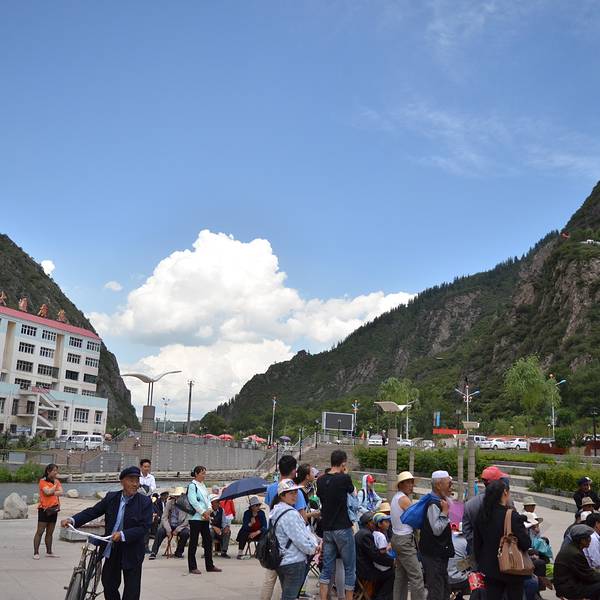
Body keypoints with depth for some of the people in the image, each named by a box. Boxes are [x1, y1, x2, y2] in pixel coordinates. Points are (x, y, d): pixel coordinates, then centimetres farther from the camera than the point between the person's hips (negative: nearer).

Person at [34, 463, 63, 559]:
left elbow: (61, 492, -3)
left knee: (50, 533, 12)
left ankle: (49, 552, 18)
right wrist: (55, 484, -8)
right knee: (40, 531, -5)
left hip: (54, 509, 6)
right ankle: (36, 553, -4)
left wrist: (51, 493, -14)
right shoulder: (43, 481, -6)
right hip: (44, 509, -6)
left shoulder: (57, 481, 11)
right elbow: (48, 492, -20)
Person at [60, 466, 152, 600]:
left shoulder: (145, 502, -11)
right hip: (112, 550, 4)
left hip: (132, 553, -3)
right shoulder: (111, 497, -1)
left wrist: (123, 535, -27)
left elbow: (144, 527, -16)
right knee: (108, 585, 16)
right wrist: (72, 520, -16)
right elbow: (93, 511, -1)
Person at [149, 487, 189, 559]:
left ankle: (178, 553, -9)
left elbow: (187, 521, -11)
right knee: (160, 531, -27)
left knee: (185, 533, -32)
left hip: (181, 526, -2)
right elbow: (164, 518, -2)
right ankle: (153, 553, -20)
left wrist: (177, 530, -18)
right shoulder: (169, 503, 0)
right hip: (170, 525, 2)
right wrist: (168, 530, -16)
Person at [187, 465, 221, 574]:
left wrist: (208, 510, -3)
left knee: (208, 541, 10)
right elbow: (193, 501, -16)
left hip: (205, 517, 8)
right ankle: (192, 567, 5)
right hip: (195, 517, -8)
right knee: (193, 542, -2)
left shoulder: (203, 485, 16)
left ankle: (209, 566, 17)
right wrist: (203, 512, -15)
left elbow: (207, 499, 14)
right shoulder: (192, 485, -9)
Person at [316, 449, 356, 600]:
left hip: (327, 529, 5)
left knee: (327, 568, 10)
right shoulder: (344, 478, -13)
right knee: (349, 568, 8)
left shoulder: (320, 480, 2)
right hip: (343, 528, -5)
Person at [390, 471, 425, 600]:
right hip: (405, 540, -10)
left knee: (401, 575, 13)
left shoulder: (396, 497, 13)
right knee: (416, 576, -10)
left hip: (397, 538, 10)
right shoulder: (404, 499, -14)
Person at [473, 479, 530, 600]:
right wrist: (524, 529, 1)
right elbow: (526, 544, -18)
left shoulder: (482, 515, -2)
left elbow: (477, 543, 7)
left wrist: (481, 564, 18)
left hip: (489, 569, 5)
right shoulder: (512, 516, -20)